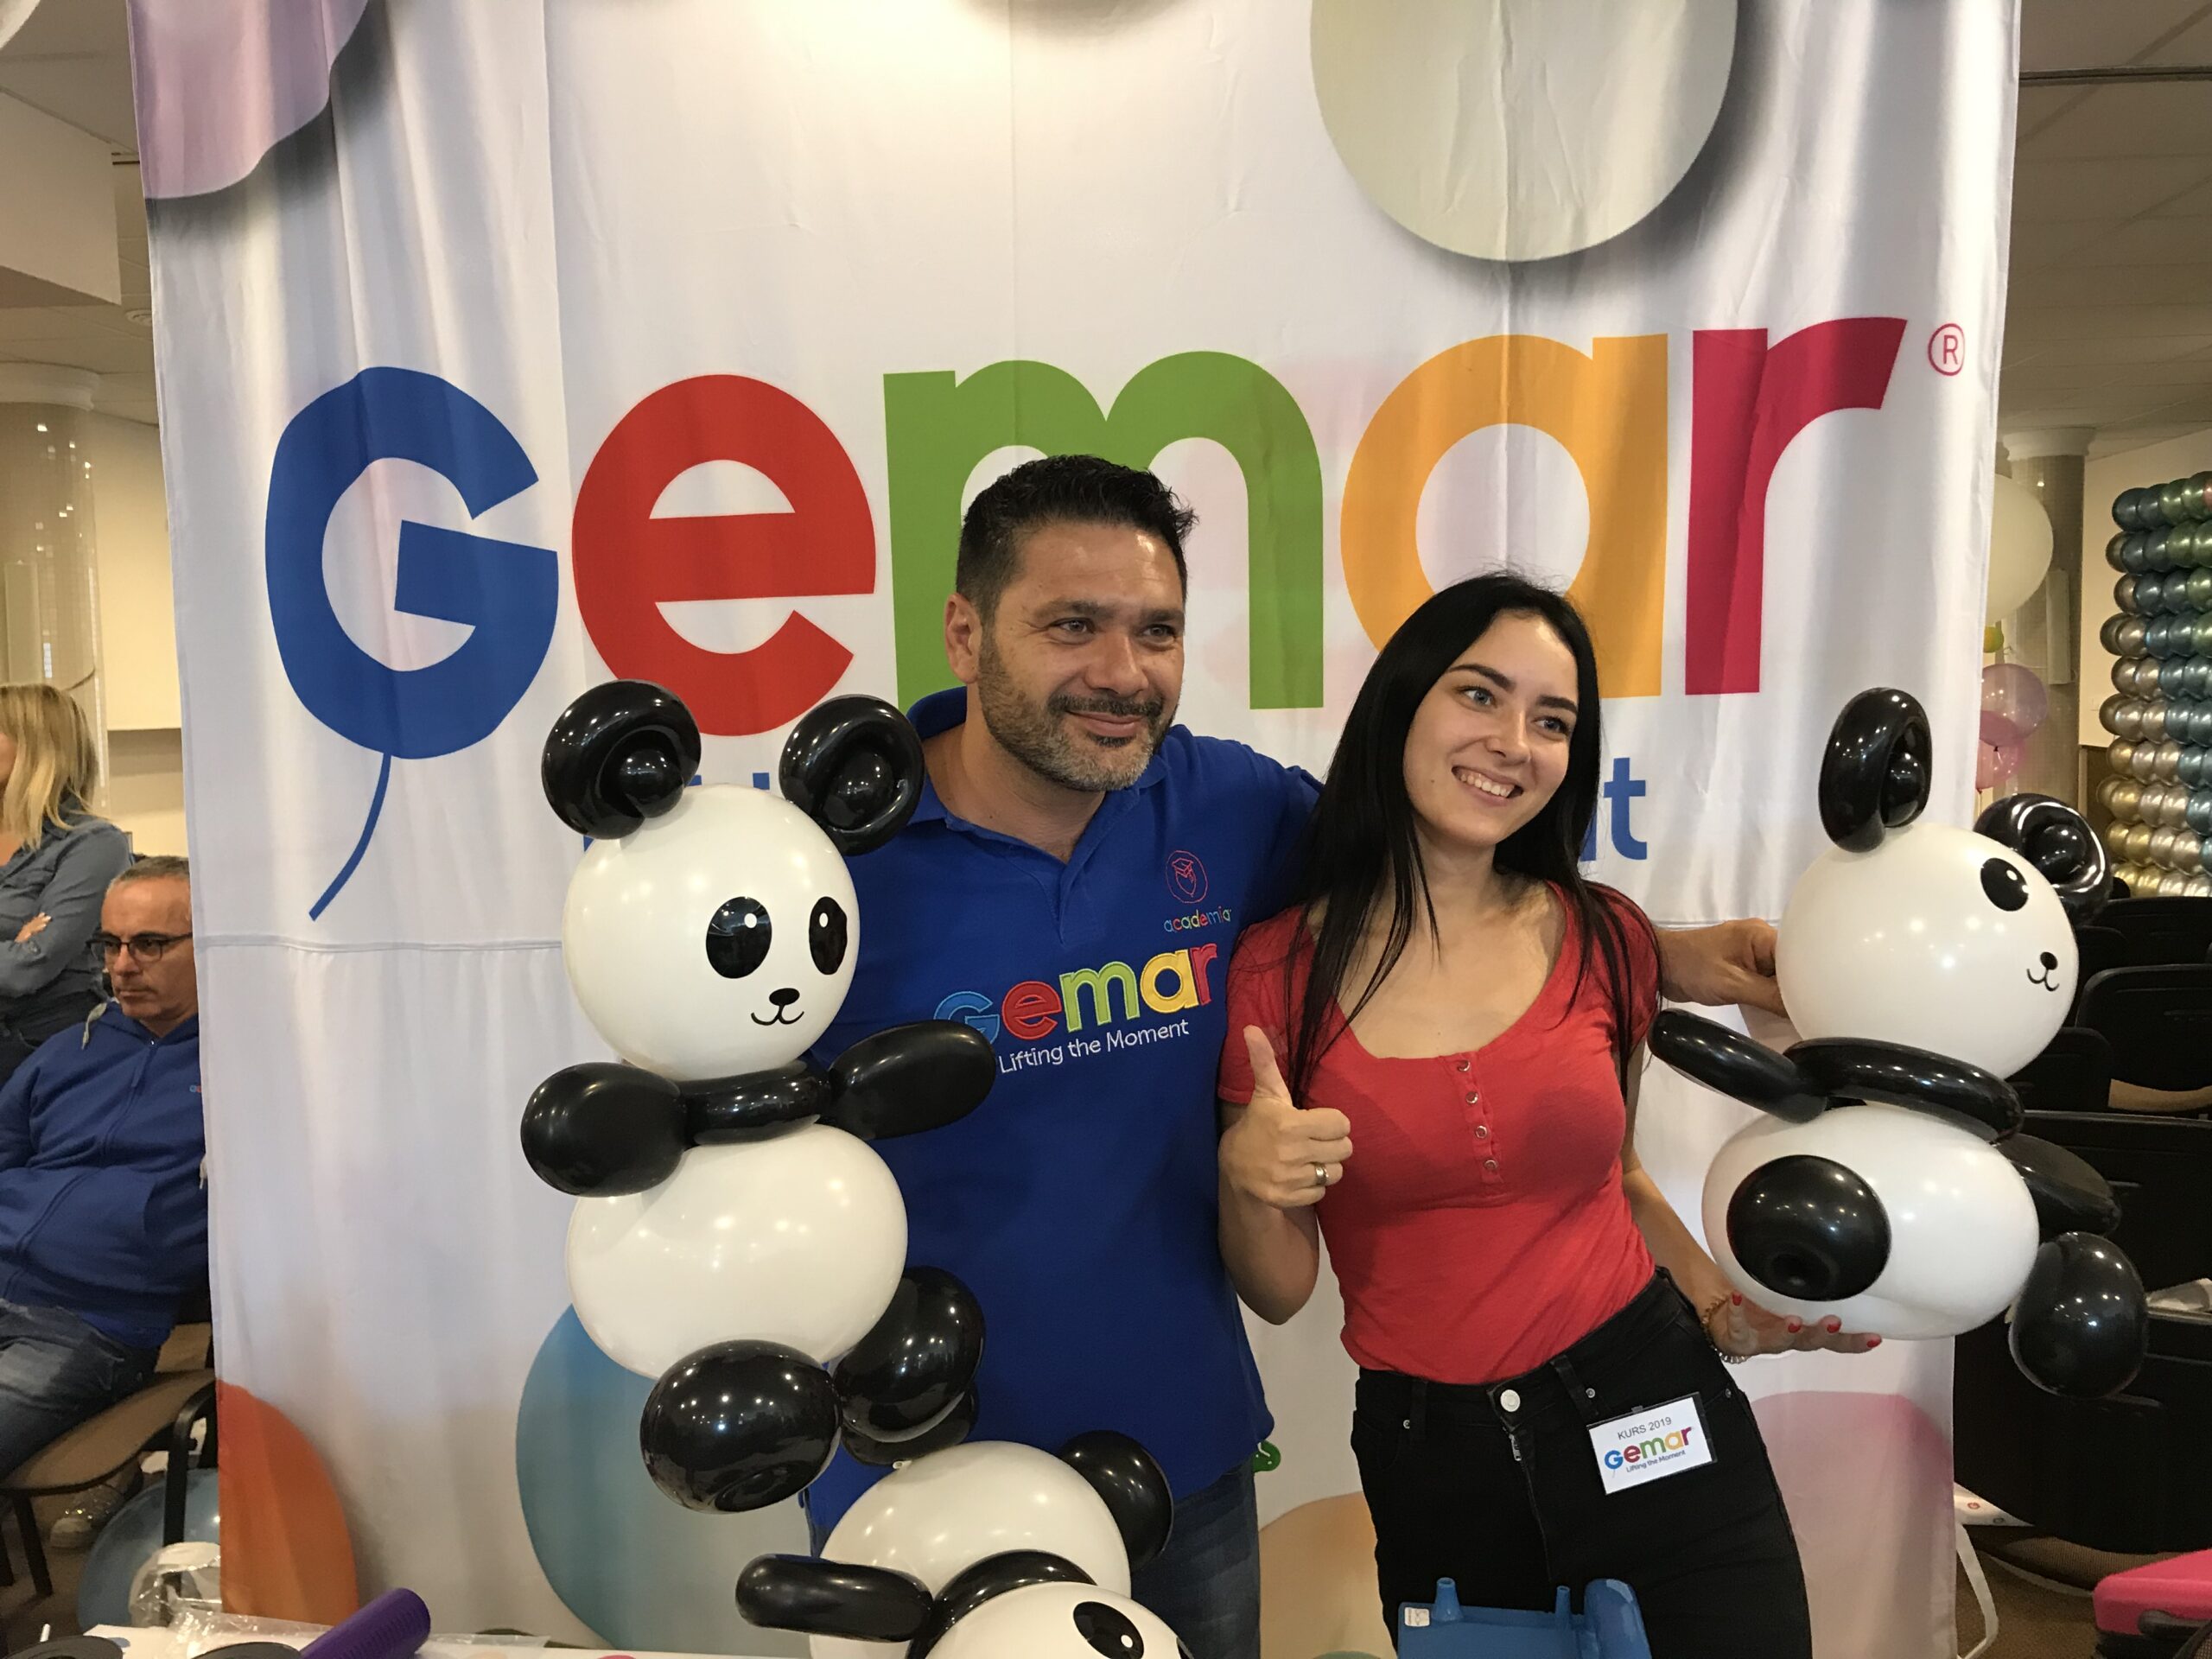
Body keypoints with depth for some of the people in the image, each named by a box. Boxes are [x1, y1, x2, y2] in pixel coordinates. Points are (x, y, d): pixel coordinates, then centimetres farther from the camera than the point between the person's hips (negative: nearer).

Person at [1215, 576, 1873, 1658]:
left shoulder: (1605, 939, -4)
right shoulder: (1278, 969, -10)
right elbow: (1280, 1292, -4)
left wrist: (1727, 1313, 1)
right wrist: (1245, 1182, -23)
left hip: (1653, 1420, 1)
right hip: (1429, 1460, -1)